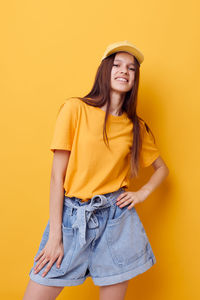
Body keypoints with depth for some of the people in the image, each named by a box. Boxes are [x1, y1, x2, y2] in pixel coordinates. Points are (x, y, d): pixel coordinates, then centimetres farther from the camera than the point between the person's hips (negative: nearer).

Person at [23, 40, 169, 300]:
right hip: (72, 216, -2)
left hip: (117, 219, 3)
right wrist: (55, 236, -9)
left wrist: (142, 193, 1)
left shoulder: (136, 126, 7)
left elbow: (162, 168, 21)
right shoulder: (76, 108, -4)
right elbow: (57, 175, -6)